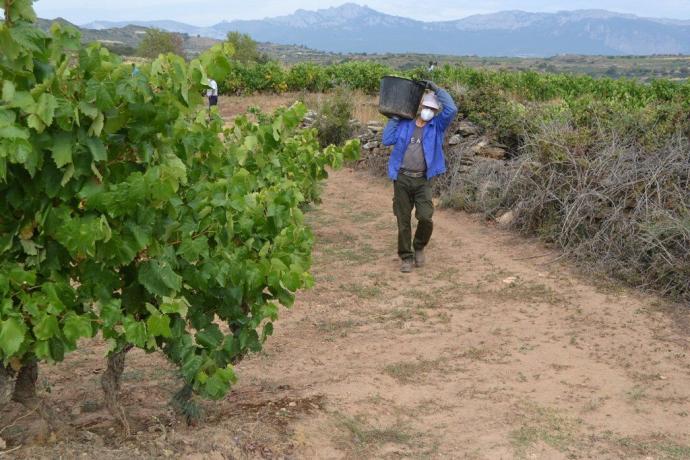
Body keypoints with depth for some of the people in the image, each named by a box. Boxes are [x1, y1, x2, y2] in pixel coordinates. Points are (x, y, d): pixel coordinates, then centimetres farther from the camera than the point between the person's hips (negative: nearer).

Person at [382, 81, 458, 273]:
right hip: (401, 178, 1)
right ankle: (406, 257, 17)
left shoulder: (437, 126, 5)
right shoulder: (404, 124, 7)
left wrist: (436, 89, -6)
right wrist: (394, 117, 2)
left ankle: (419, 248, 14)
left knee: (425, 217, -14)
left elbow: (451, 109, -9)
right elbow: (387, 140, 1)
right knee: (403, 221, 4)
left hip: (422, 181, -1)